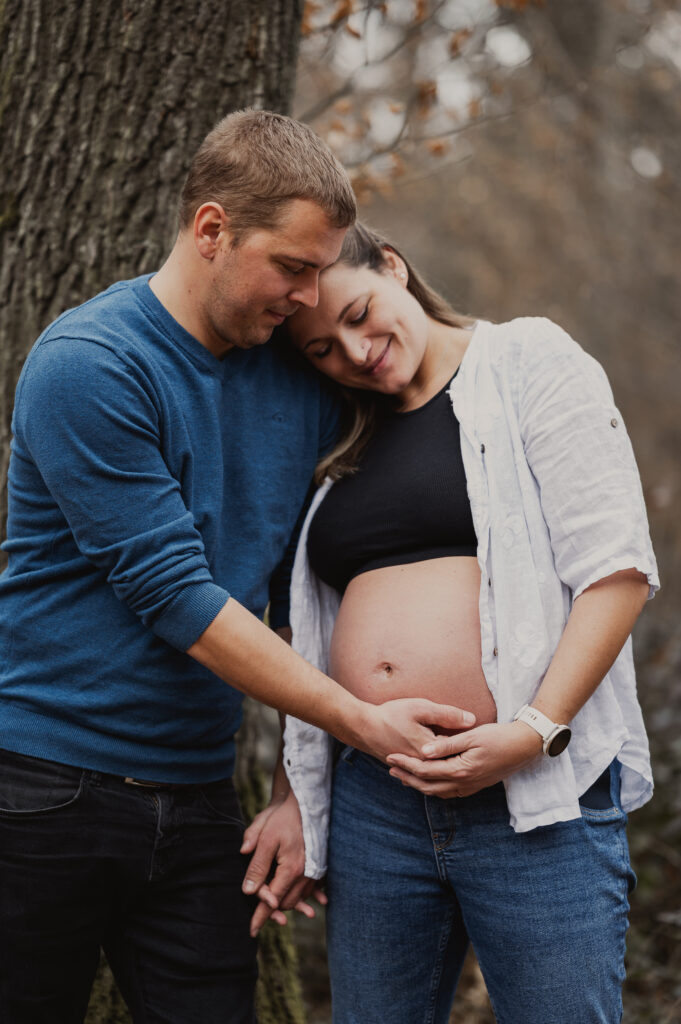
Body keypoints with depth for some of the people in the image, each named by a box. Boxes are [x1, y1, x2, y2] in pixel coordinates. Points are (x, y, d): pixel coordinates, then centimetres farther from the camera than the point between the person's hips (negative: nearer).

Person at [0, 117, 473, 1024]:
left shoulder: (302, 386, 6)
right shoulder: (87, 364, -14)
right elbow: (176, 597, -18)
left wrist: (298, 789, 3)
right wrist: (361, 722, -15)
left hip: (198, 801, 5)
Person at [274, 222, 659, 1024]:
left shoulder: (529, 362, 2)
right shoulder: (344, 445, 19)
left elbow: (618, 568, -7)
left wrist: (536, 731, -17)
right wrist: (291, 800, 15)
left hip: (534, 793, -5)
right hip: (372, 804, 5)